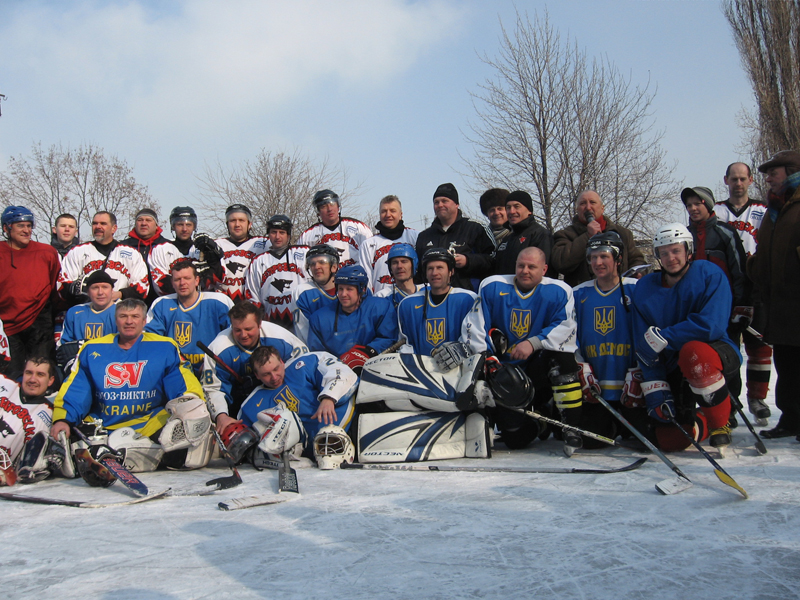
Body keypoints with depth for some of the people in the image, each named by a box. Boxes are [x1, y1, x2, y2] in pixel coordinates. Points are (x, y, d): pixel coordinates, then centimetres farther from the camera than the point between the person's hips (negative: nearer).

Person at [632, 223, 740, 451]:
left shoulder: (710, 274, -10)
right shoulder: (645, 288, 0)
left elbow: (712, 325, -25)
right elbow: (644, 349, -3)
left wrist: (662, 338, -22)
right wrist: (657, 394, -11)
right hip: (674, 368, 4)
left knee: (693, 351, -39)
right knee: (671, 440, -11)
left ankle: (720, 423, -14)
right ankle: (702, 423, 27)